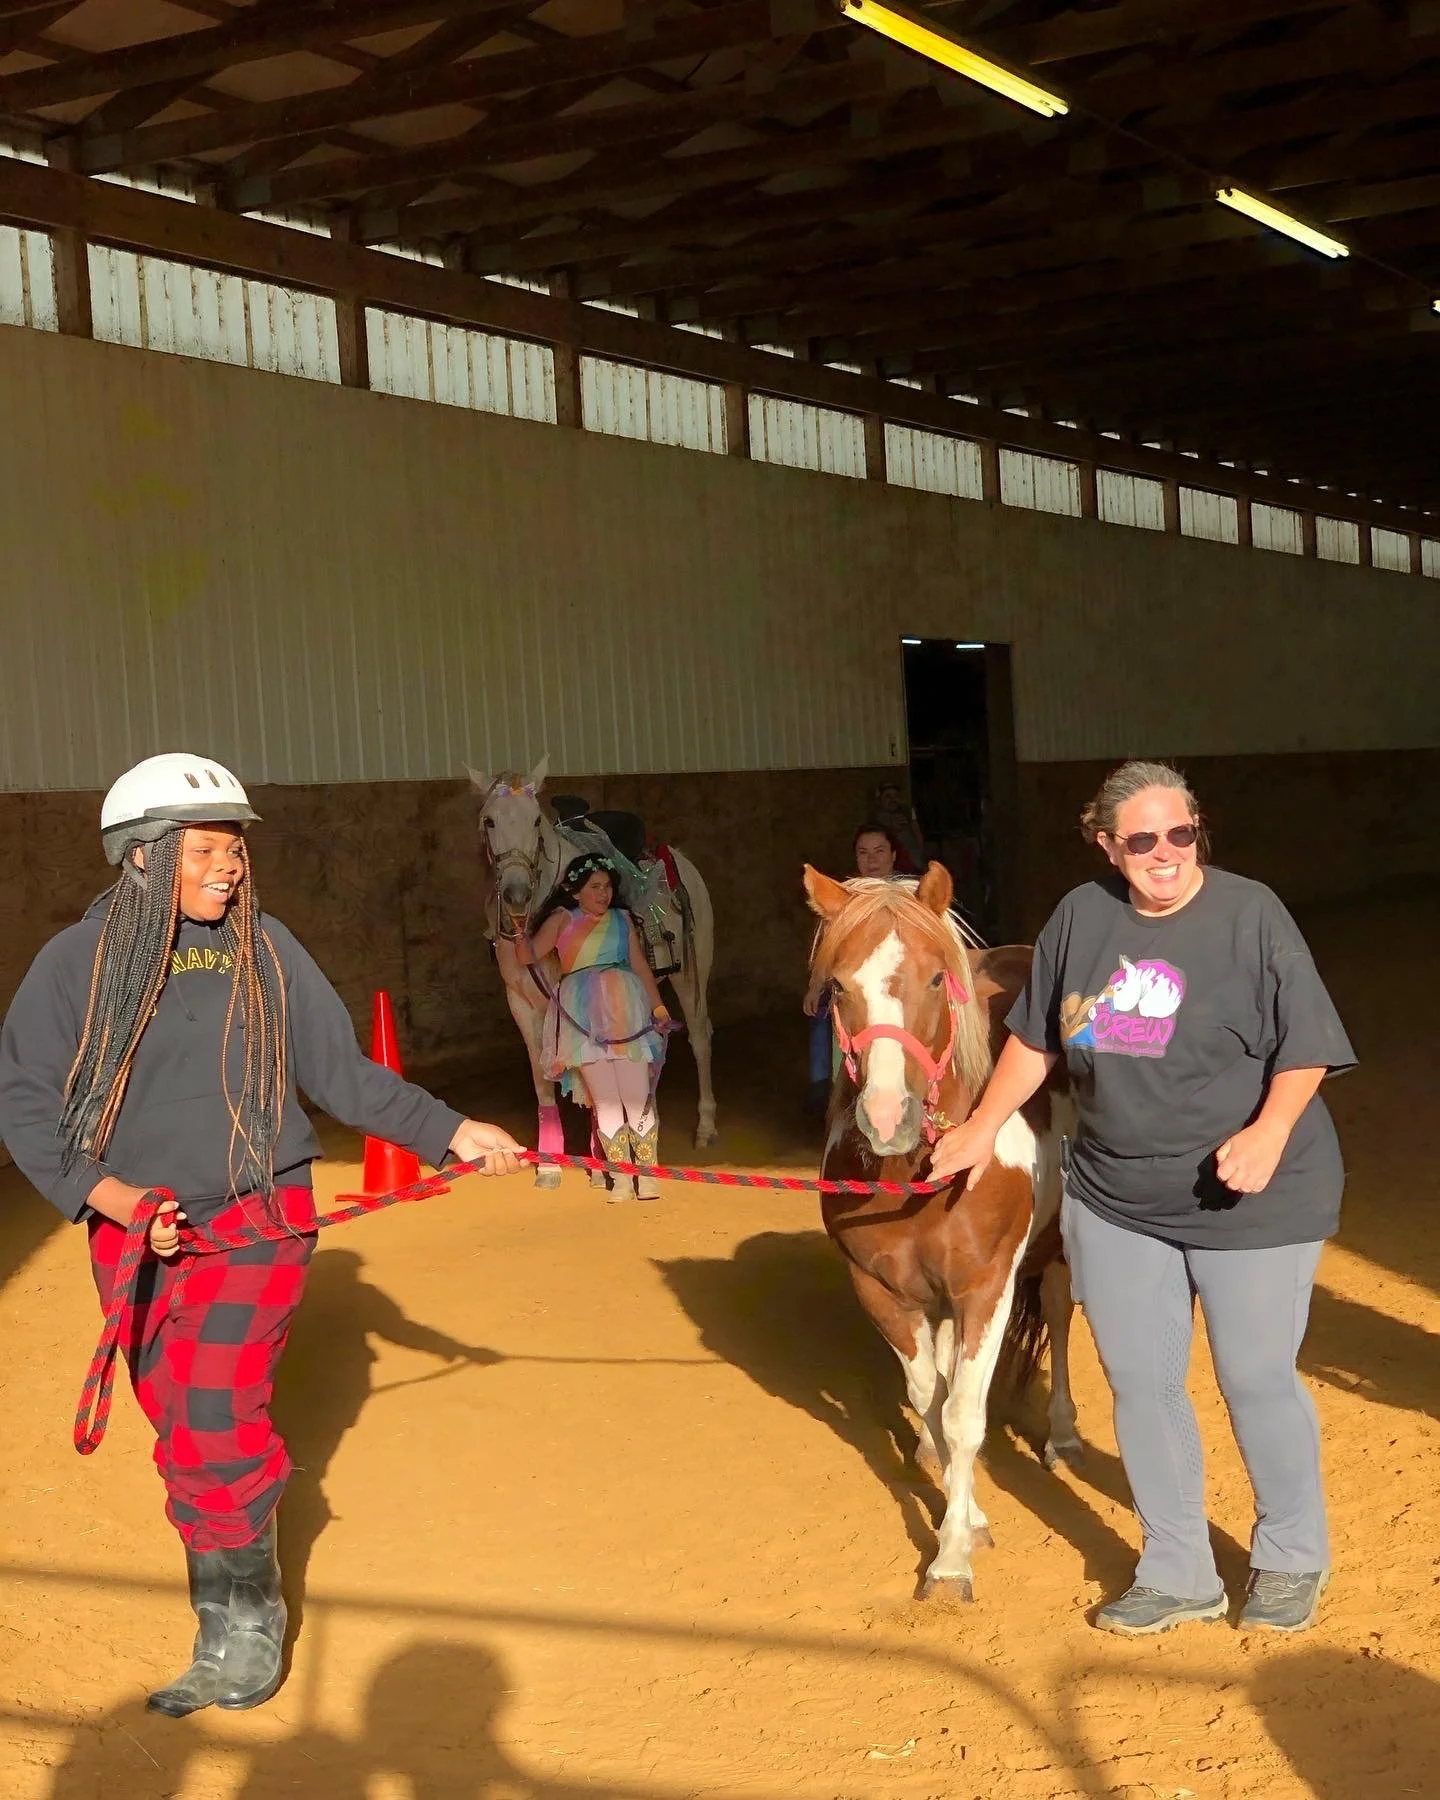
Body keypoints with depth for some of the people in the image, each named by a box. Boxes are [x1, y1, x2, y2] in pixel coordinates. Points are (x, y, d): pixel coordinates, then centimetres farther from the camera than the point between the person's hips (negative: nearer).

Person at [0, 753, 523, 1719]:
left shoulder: (265, 948, -1)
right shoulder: (77, 960, -5)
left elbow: (344, 1073, 5)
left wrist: (448, 1131, -2)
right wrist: (106, 1192, -17)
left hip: (257, 1219, -1)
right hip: (135, 1232, 1)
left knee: (216, 1422, -10)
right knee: (179, 1431, 7)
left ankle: (245, 1626, 4)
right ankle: (225, 1599, 23)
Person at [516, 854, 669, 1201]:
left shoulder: (621, 919, 17)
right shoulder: (562, 919, 11)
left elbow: (640, 965, 16)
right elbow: (530, 955, 5)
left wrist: (658, 1006, 8)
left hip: (626, 1009, 1)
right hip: (583, 1015, -1)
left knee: (638, 1098, -3)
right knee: (605, 1100, -2)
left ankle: (647, 1175, 4)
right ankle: (621, 1178, 5)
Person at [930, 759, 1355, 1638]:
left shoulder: (1252, 913, -11)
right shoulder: (1081, 917, 1)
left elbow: (1305, 1046, -10)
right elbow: (1036, 1039, 14)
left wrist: (1269, 1133, -25)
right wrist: (983, 1128, 14)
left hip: (1250, 1200, -4)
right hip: (1116, 1203, 5)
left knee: (1257, 1380, 5)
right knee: (1140, 1385, 10)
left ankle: (1292, 1560, 29)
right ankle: (1178, 1573, 26)